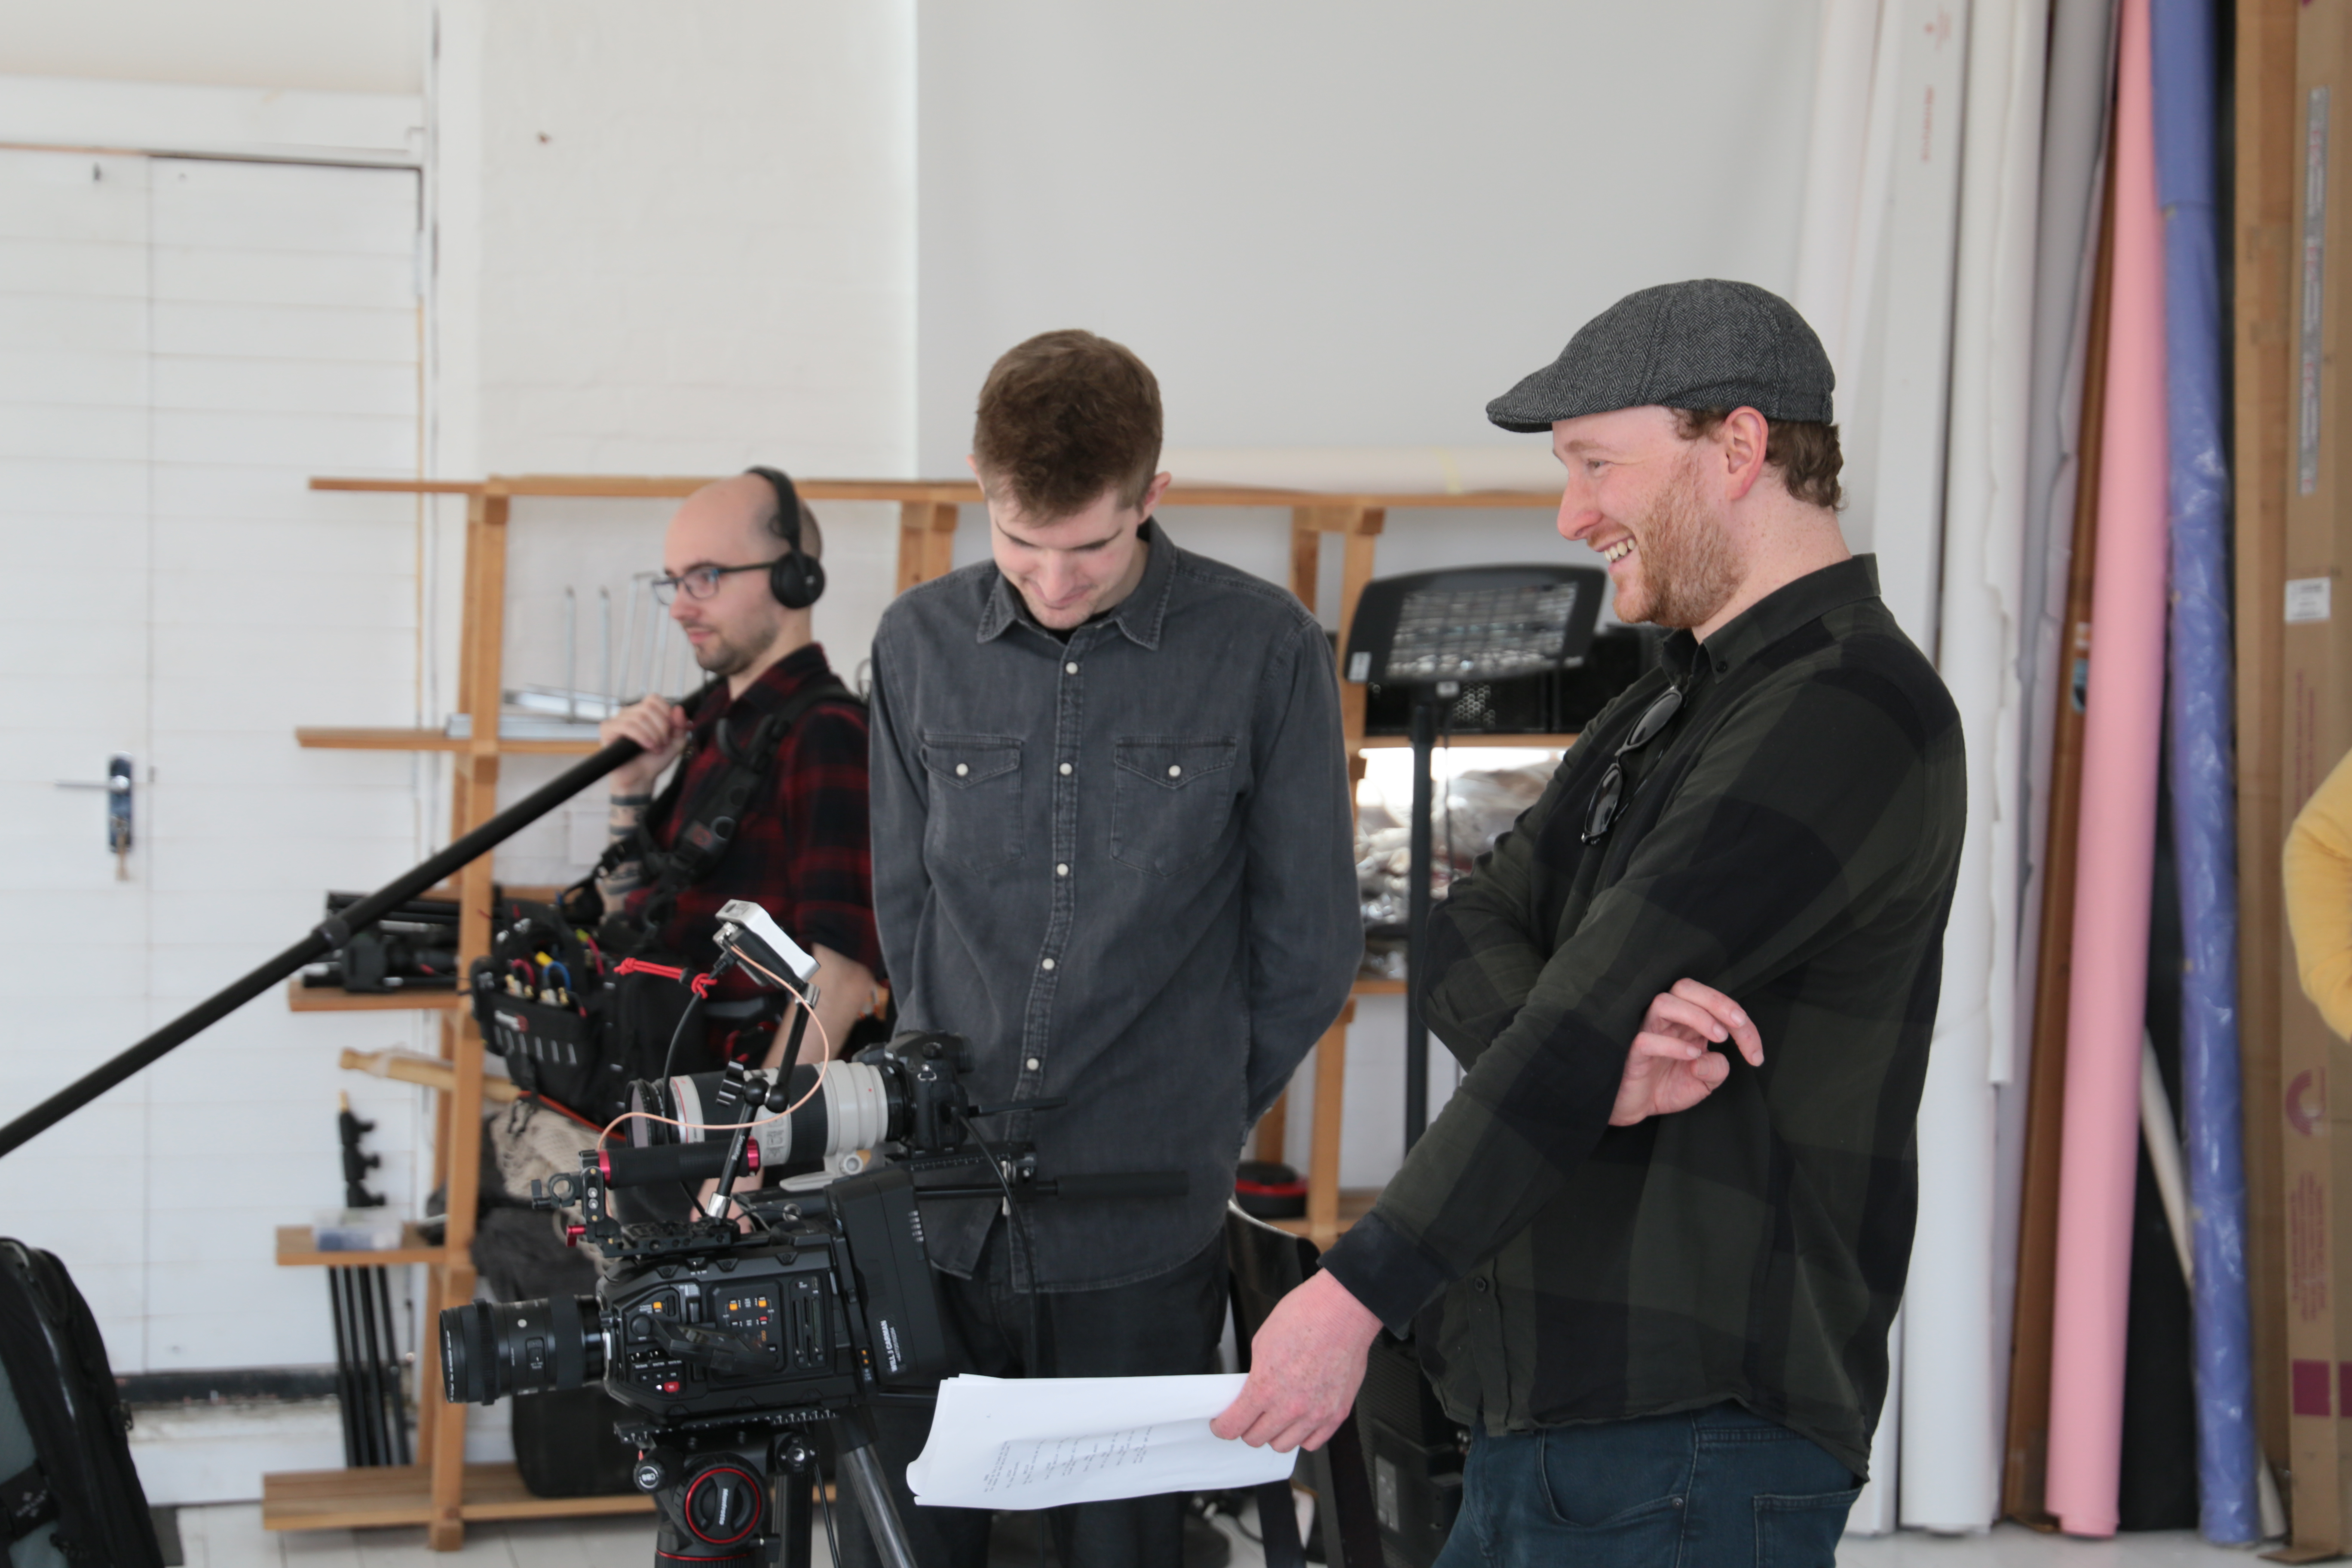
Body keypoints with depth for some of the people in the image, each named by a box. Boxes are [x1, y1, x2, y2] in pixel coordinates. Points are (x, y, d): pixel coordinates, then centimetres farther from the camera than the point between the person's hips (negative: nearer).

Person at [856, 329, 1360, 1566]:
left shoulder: (1265, 651, -4)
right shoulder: (921, 644, 6)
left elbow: (1308, 948, 2)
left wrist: (1186, 1122, 7)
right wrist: (964, 1110, 11)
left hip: (1139, 1232, -2)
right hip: (939, 1211, 3)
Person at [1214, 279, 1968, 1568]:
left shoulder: (1849, 713, -14)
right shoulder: (1675, 702, 18)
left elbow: (1595, 1012, -20)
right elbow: (1473, 938, 7)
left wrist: (1360, 1290, -22)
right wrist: (1595, 1057, -16)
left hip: (1687, 1439, -9)